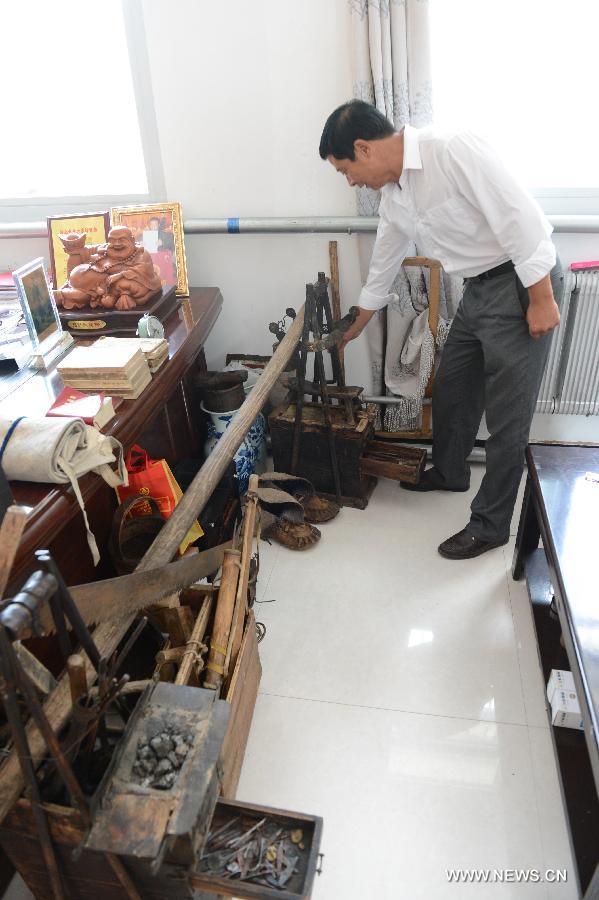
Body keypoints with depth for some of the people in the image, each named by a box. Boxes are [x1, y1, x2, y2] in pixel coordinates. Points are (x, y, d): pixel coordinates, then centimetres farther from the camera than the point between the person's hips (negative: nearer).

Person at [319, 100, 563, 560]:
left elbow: (521, 217, -24)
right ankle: (449, 471, 42)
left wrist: (542, 299, -22)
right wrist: (354, 329, 29)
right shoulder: (394, 194, 6)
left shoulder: (454, 150, -22)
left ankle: (491, 524, 12)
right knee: (451, 390, 19)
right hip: (479, 288, 9)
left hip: (524, 283, -8)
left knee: (506, 417, -1)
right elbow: (384, 262, 19)